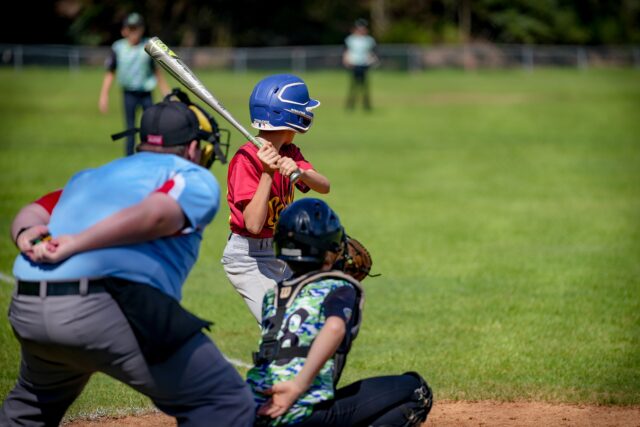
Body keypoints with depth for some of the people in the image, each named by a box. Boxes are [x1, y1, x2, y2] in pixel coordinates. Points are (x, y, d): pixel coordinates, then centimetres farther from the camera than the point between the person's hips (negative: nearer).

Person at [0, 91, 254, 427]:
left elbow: (31, 213, 18)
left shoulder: (92, 175, 31)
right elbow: (157, 213, -10)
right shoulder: (197, 179, 11)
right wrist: (76, 244, -11)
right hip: (110, 311, -7)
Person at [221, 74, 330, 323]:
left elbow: (323, 187, -11)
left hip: (281, 254, 9)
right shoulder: (246, 159, -20)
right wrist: (267, 174, -34)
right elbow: (254, 224, -28)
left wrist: (299, 171, -31)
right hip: (249, 258, -9)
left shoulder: (288, 153, 5)